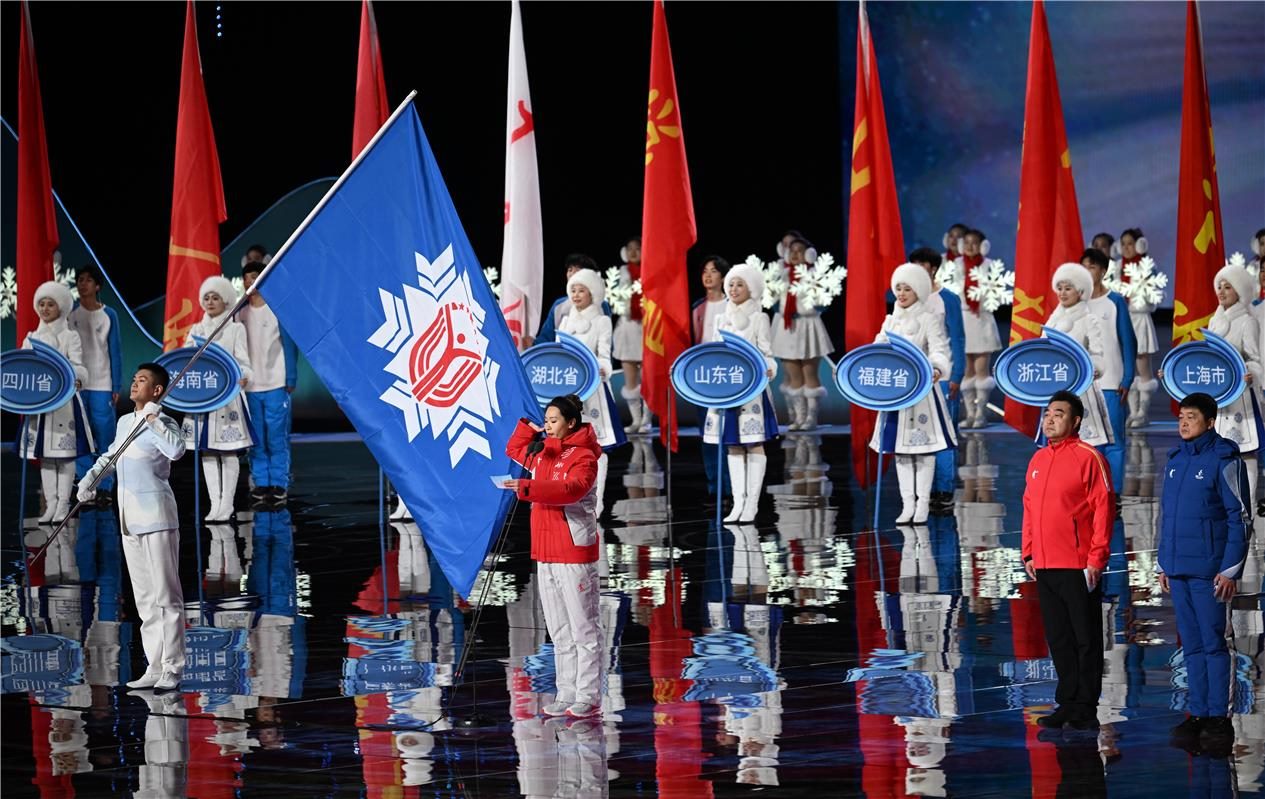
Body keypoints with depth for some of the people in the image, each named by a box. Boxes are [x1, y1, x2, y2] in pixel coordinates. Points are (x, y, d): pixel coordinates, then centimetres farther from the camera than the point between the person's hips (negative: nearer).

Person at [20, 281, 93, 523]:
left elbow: (78, 367, -8)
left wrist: (76, 380, -29)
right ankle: (50, 503, 9)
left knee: (65, 453, -3)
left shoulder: (70, 337, 0)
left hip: (64, 400, -4)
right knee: (44, 454, 4)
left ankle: (63, 503, 2)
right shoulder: (31, 339, 12)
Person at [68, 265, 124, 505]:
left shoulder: (108, 315, 1)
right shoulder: (70, 314, 3)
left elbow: (115, 351, 3)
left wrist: (117, 386, -1)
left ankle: (105, 487, 3)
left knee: (105, 434, -2)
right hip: (76, 383, 1)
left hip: (102, 385, -1)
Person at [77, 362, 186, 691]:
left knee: (166, 595, -6)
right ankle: (154, 668, 15)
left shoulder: (163, 423, -8)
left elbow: (176, 450, -30)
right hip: (130, 521, 8)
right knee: (144, 599, 11)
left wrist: (153, 419, -24)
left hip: (157, 518, -8)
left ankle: (171, 669, -4)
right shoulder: (124, 422, 15)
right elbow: (111, 454, 33)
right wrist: (91, 476, 19)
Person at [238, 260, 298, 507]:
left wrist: (291, 379, -7)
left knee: (277, 437, -5)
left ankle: (279, 485, -1)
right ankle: (261, 484, 10)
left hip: (276, 384, -4)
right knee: (256, 439, 4)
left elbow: (290, 345, -2)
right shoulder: (241, 314, 11)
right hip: (250, 386, 4)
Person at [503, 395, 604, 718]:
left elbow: (572, 488, -27)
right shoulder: (542, 453, 14)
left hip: (574, 552, -8)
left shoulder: (583, 456, -10)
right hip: (545, 553, 8)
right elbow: (514, 449, 32)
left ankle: (589, 698, -4)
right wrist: (527, 425, 13)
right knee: (559, 631, 11)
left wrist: (528, 487, -37)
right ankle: (566, 695, 15)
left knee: (583, 628, -5)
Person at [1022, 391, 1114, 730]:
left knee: (1085, 639, -1)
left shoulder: (1088, 457, -6)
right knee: (1058, 639, 10)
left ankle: (1085, 708, 3)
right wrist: (1028, 553, 13)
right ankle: (1067, 704, 17)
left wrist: (1096, 558, -14)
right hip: (1044, 567, 7)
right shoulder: (1038, 460, 15)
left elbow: (1104, 509, -10)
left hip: (1078, 567, -7)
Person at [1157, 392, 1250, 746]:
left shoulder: (1224, 460, -8)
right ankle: (1198, 713, 14)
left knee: (1212, 642, -4)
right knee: (1191, 645, 9)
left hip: (1207, 570, -7)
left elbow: (1240, 517, -10)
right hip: (1178, 570, 7)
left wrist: (1230, 570, -14)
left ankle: (1218, 715, 0)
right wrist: (1164, 564, 16)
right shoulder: (1176, 460, 13)